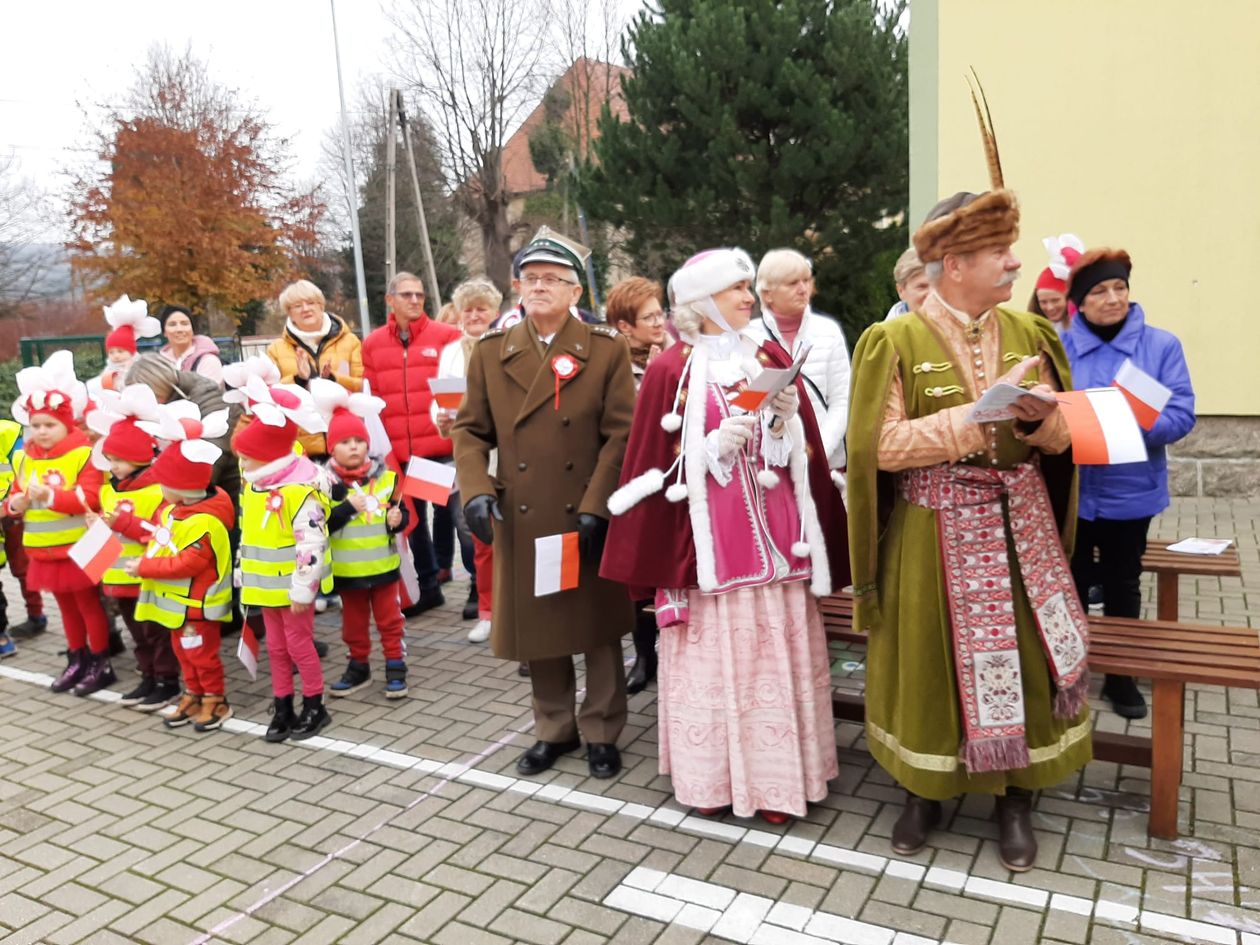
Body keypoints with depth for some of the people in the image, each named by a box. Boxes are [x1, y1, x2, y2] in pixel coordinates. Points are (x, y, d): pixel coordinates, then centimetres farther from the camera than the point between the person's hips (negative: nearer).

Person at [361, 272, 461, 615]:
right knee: (413, 519, 14)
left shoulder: (447, 335, -1)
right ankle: (428, 585, 27)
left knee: (449, 512, 2)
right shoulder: (372, 344, 8)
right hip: (397, 450, 4)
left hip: (442, 445, -4)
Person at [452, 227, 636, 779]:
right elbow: (470, 429, 6)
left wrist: (595, 506, -15)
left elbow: (620, 434, -7)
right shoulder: (490, 352, 5)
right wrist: (476, 490, -10)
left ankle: (601, 733, 28)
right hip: (520, 520, 3)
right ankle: (554, 729, 33)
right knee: (537, 627, 13)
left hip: (591, 519, -2)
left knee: (598, 628, 10)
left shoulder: (608, 350, -2)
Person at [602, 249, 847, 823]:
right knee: (711, 649, 2)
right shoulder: (671, 370, 0)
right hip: (707, 532, -3)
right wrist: (715, 448, -14)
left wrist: (786, 420, -8)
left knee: (777, 648, 6)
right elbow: (657, 463, -1)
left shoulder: (773, 357, 11)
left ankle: (775, 774, 19)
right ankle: (712, 775, 18)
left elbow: (804, 448, 12)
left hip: (772, 527, 4)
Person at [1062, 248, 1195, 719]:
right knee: (1070, 581, 12)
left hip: (1131, 489, 0)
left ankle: (1121, 674, 30)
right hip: (1069, 488, 0)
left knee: (1123, 583, 14)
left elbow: (1181, 414, -9)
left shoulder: (1162, 345, -4)